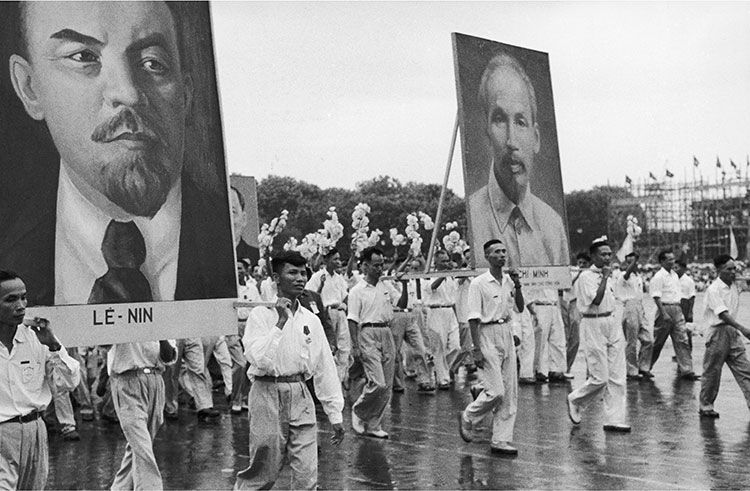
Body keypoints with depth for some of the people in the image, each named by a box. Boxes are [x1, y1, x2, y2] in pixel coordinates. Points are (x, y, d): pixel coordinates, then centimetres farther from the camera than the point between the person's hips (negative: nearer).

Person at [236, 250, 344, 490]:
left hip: (300, 396, 4)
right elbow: (260, 360, -17)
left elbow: (325, 369, 11)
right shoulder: (260, 315, -5)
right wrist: (280, 322, -18)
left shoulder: (311, 320, 8)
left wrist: (335, 415, 10)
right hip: (268, 394, -4)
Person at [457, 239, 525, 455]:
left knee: (510, 393, 5)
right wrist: (477, 349, -16)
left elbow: (520, 308, 17)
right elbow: (474, 318, -11)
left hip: (507, 334, 7)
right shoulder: (479, 283, -10)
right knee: (496, 391, -10)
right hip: (489, 335, -7)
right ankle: (467, 417, 16)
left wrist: (518, 286, 0)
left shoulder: (508, 280, 9)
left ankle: (501, 440, 12)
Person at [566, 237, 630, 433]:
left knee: (617, 376, 3)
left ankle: (614, 419, 8)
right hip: (593, 326, -8)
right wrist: (605, 277, -19)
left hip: (612, 324, 8)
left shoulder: (608, 275, 14)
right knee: (600, 377, -8)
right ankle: (575, 400, 18)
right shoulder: (586, 277, -11)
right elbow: (596, 301, -23)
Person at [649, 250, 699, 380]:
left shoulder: (675, 275, 13)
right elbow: (656, 297, -17)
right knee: (657, 342, 3)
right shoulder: (658, 277, -11)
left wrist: (679, 310, 14)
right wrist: (664, 314, -22)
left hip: (677, 310, 7)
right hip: (665, 309, -7)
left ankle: (686, 370, -2)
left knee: (682, 340, -1)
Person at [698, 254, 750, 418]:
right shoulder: (713, 290, -16)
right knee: (712, 371, 2)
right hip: (717, 332, -7)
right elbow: (722, 314, -26)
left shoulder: (734, 286, 8)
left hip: (733, 331, 7)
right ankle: (705, 406, 15)